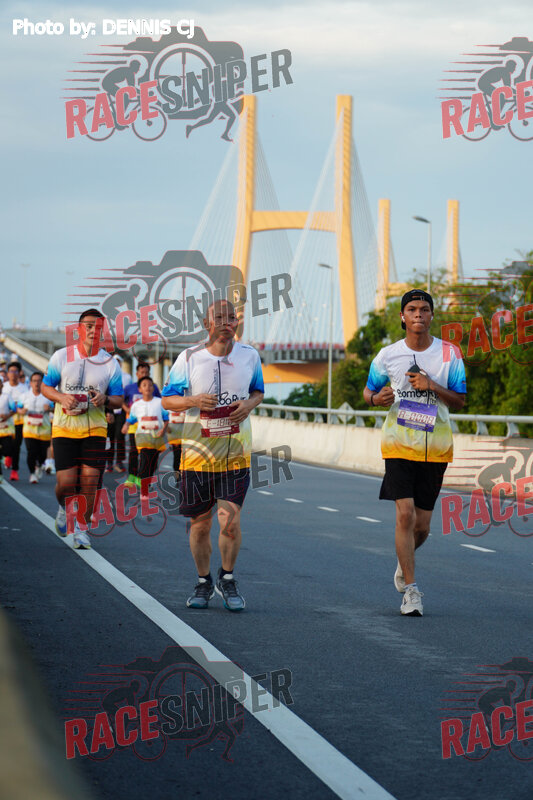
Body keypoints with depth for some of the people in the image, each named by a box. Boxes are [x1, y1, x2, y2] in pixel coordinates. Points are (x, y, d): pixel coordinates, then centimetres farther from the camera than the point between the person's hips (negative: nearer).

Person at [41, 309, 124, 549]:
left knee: (89, 481, -7)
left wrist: (105, 399, -16)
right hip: (65, 428, -1)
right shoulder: (61, 357, 0)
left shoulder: (110, 363, 2)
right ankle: (64, 508, 28)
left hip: (95, 430, 1)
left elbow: (119, 400, 7)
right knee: (66, 482, -7)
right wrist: (62, 398, -14)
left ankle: (81, 528, 9)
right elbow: (46, 387, 6)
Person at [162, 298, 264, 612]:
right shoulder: (189, 358, -3)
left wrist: (249, 404, -6)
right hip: (197, 452, 0)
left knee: (230, 522, -11)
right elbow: (167, 400, 2)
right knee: (200, 524, 7)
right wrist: (194, 400, -18)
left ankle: (227, 580, 12)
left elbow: (258, 391, 17)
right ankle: (204, 582, 28)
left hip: (235, 453, 0)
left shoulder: (250, 356, 2)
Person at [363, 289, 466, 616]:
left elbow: (460, 401, 3)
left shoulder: (449, 354, 0)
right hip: (399, 444, -1)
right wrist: (377, 398, -11)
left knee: (422, 525, 5)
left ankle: (404, 562, 38)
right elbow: (369, 391, 13)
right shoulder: (388, 355, 0)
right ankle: (410, 590, -7)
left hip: (435, 447, 1)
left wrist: (432, 386, -15)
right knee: (405, 513, -15)